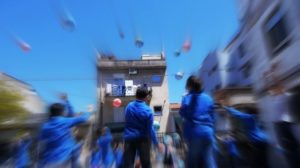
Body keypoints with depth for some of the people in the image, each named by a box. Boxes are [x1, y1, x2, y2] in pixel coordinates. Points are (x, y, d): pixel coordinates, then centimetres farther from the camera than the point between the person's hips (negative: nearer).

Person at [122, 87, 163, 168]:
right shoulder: (148, 111, -18)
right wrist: (156, 143, -3)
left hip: (129, 138, 3)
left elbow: (127, 122, 7)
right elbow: (150, 129, -14)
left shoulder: (129, 106, -5)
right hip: (143, 139, -2)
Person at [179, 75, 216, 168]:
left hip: (193, 133, -2)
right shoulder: (208, 98, 1)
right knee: (208, 158, 13)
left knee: (193, 158, 17)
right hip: (207, 133, 2)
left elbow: (182, 113, 1)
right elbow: (212, 116, 7)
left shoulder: (187, 98, -11)